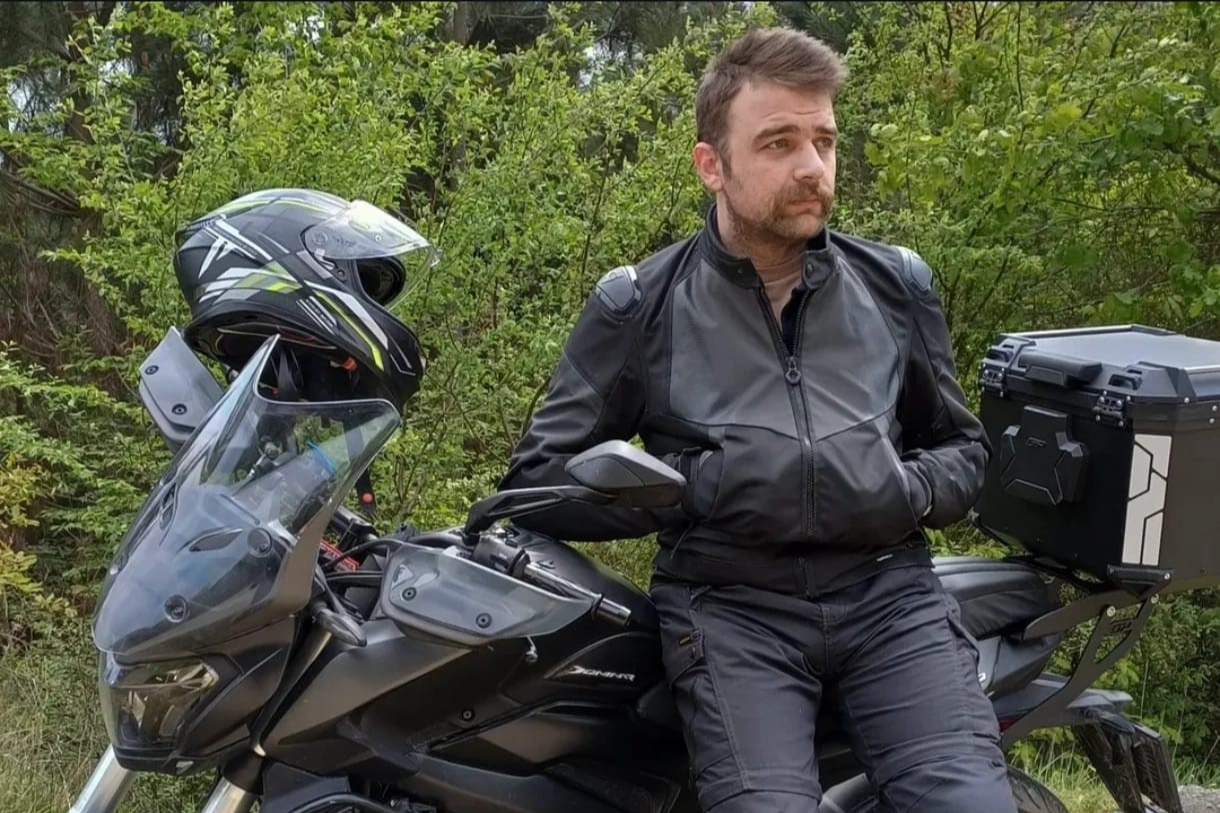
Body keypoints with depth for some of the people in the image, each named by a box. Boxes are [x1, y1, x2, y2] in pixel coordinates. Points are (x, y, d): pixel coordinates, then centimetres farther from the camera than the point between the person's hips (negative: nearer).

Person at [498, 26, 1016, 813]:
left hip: (887, 590, 2)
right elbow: (538, 479, 4)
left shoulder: (896, 283, 14)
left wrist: (911, 493, 0)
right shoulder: (637, 305, 5)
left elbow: (965, 447, 24)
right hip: (728, 605, -2)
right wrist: (696, 485, -9)